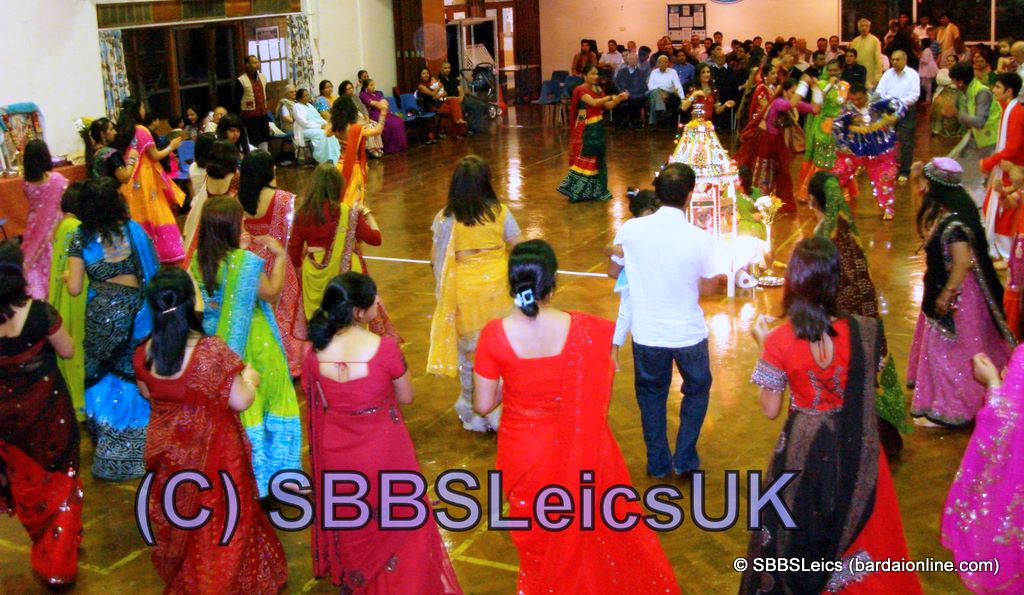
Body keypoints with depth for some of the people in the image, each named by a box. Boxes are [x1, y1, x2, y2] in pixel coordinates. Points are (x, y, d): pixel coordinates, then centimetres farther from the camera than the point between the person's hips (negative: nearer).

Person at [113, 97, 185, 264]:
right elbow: (155, 156, -9)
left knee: (137, 216, 11)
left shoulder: (122, 131, 7)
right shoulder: (141, 130, -12)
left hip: (128, 181, 7)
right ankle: (165, 251, 3)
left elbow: (123, 155, 9)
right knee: (154, 214, 0)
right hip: (144, 180, -7)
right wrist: (171, 147, 3)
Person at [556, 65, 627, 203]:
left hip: (597, 127, 8)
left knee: (597, 158, 11)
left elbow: (608, 106, 7)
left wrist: (619, 99, -9)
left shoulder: (598, 89, 11)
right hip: (585, 128, -8)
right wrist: (611, 97, -25)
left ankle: (595, 191, 20)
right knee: (584, 158, -7)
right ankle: (576, 191, 1)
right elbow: (593, 102, -26)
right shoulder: (580, 90, -12)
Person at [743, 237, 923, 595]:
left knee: (798, 535, 20)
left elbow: (770, 410, -8)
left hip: (806, 447, -1)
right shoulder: (865, 331, -16)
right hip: (856, 447, 1)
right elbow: (869, 384, 2)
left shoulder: (778, 342, -19)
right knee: (860, 527, 23)